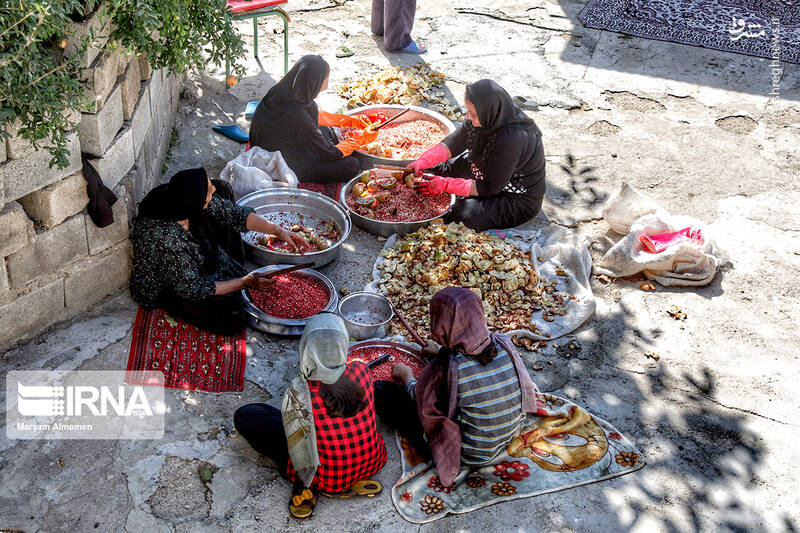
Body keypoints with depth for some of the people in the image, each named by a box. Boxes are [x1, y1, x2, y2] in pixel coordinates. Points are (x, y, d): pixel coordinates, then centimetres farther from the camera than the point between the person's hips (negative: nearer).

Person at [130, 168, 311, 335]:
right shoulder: (167, 239, -42)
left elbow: (235, 214, -9)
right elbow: (193, 290, -29)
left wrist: (279, 231, -17)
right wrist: (244, 283, -23)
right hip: (165, 291, -8)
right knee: (233, 320, -24)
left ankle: (233, 266, 17)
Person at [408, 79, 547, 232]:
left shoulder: (511, 140, -37)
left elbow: (489, 188, -27)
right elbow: (453, 144, -2)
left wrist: (446, 185, -25)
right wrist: (423, 161, -17)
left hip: (519, 201, -8)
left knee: (465, 213, -25)